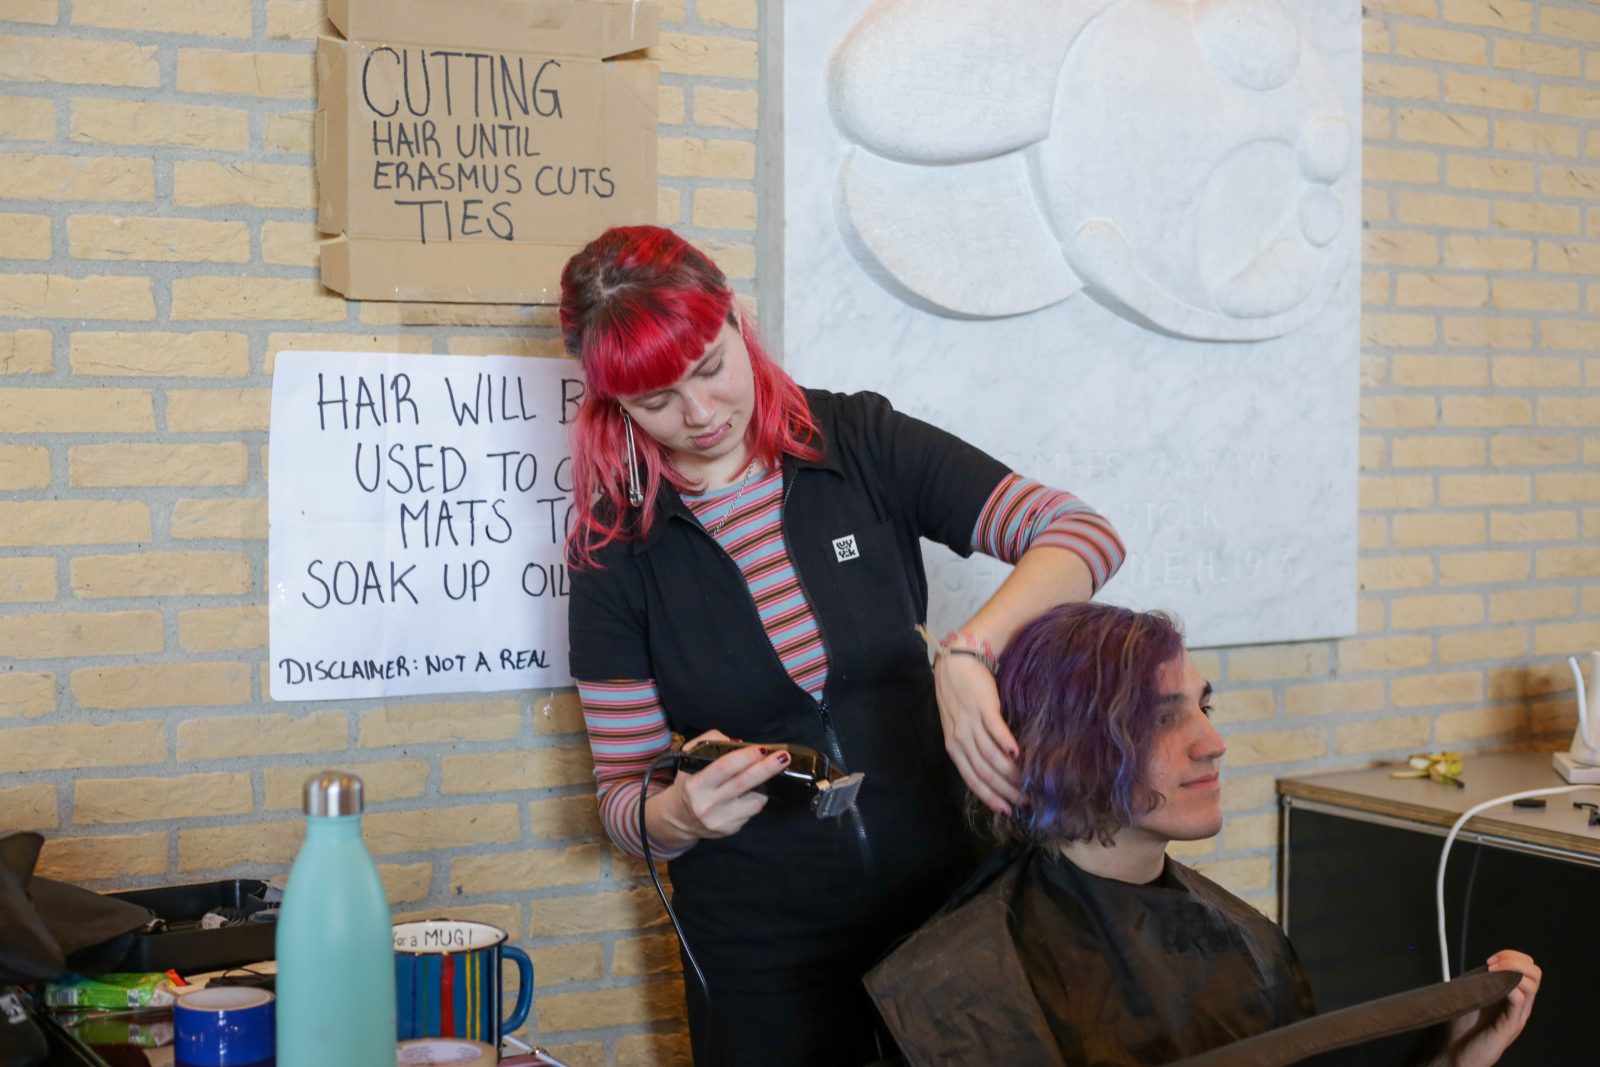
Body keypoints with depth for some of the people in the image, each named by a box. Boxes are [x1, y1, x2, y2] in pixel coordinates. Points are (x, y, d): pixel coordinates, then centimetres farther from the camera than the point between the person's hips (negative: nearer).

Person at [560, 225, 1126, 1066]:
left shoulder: (862, 443, -7)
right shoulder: (617, 546, -7)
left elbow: (1084, 535, -14)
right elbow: (622, 801, -4)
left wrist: (969, 650, -31)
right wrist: (680, 814, -27)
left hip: (936, 903, 1)